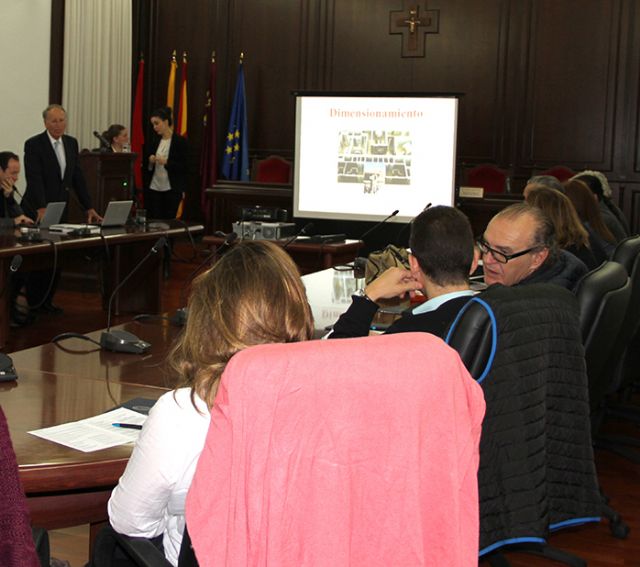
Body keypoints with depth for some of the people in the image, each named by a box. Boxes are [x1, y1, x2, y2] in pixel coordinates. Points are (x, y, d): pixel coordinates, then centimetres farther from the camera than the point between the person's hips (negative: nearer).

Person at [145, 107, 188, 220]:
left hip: (172, 190, -5)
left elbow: (184, 167, -9)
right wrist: (151, 161, -3)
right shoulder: (156, 141, 11)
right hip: (154, 188, 5)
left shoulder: (180, 141, -6)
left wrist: (166, 162, -20)